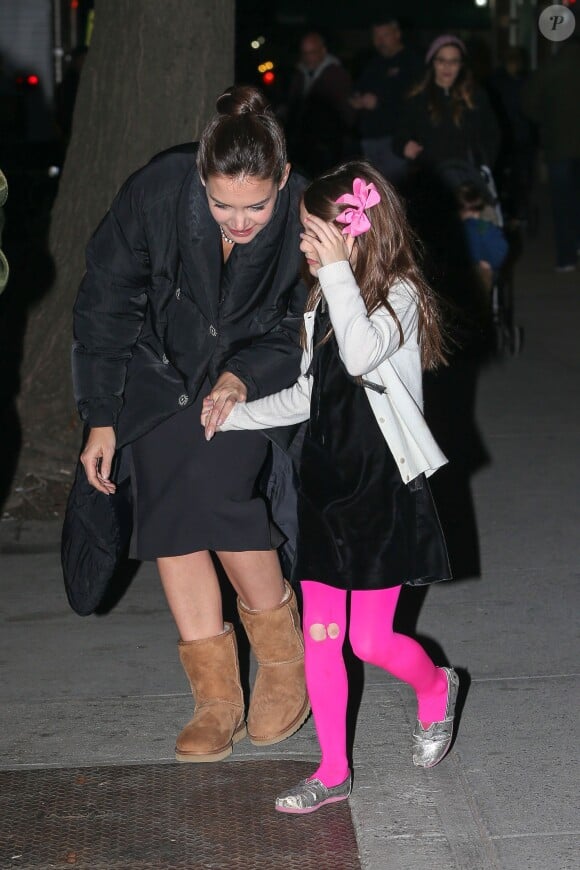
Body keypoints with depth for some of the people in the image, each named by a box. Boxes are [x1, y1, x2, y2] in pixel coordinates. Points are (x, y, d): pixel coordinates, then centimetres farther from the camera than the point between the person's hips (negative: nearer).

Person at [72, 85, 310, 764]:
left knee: (215, 494, -23)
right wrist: (101, 419, -8)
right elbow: (105, 307, -10)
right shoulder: (156, 192, -24)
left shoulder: (303, 219, -24)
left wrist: (244, 377, -28)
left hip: (250, 372, -1)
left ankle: (285, 662, -1)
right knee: (168, 518, -9)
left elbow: (299, 333, -9)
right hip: (159, 371, 2)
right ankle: (217, 700, 2)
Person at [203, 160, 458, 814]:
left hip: (383, 487, -6)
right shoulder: (321, 304, 9)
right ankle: (333, 772, 17)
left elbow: (362, 354, -34)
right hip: (324, 483, 6)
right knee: (319, 635, 5)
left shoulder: (400, 296, -11)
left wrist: (337, 269, -29)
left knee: (370, 640, 0)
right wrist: (234, 414, 9)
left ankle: (435, 688, 33)